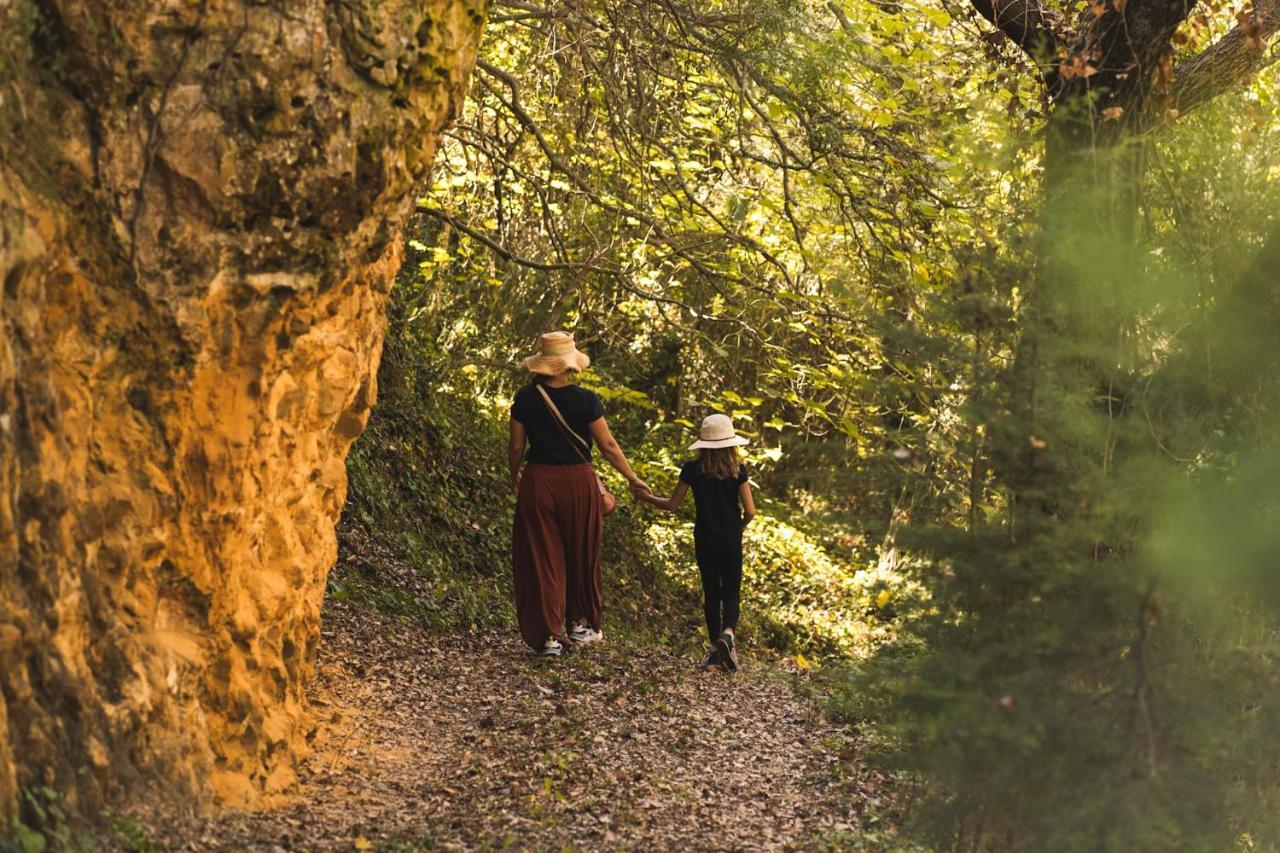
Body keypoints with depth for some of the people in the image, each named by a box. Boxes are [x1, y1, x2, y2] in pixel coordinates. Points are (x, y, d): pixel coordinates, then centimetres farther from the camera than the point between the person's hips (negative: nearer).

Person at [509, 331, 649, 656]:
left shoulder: (525, 399, -5)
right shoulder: (586, 400, -10)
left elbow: (516, 447, 0)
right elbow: (608, 445, -6)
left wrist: (514, 477, 20)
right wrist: (633, 479, 7)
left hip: (538, 483, 1)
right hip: (579, 482, -1)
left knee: (542, 558, 7)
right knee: (581, 555, 18)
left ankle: (549, 635, 6)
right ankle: (580, 623, 28)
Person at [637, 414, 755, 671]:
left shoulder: (692, 469, -5)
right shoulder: (737, 470, -6)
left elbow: (672, 505, -1)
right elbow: (750, 511, -8)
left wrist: (647, 497, 16)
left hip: (704, 541, 1)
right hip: (731, 542, -1)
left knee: (711, 593, 13)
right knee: (731, 592, 6)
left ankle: (716, 647, 16)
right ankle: (728, 632, -21)